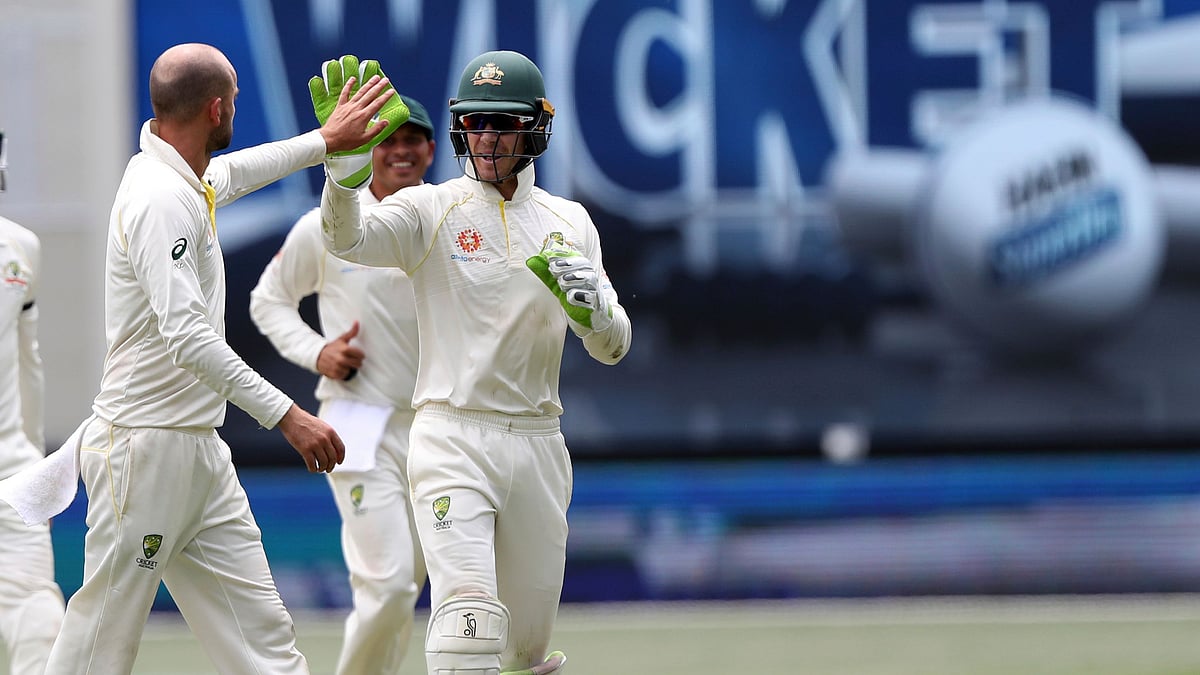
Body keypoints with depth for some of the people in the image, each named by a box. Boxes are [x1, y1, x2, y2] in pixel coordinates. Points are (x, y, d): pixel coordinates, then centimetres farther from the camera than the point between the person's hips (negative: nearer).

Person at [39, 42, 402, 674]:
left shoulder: (189, 183, 11)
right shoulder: (159, 200, -19)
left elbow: (232, 172, 39)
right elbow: (187, 337, -28)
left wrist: (325, 141, 44)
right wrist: (286, 415, -30)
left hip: (200, 452, 10)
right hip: (146, 449, -10)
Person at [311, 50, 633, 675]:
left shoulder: (569, 223, 9)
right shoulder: (430, 211, -1)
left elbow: (611, 348, 5)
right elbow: (349, 237, -22)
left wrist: (592, 306, -18)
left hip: (538, 442, 4)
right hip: (453, 439, -4)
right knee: (470, 616, -22)